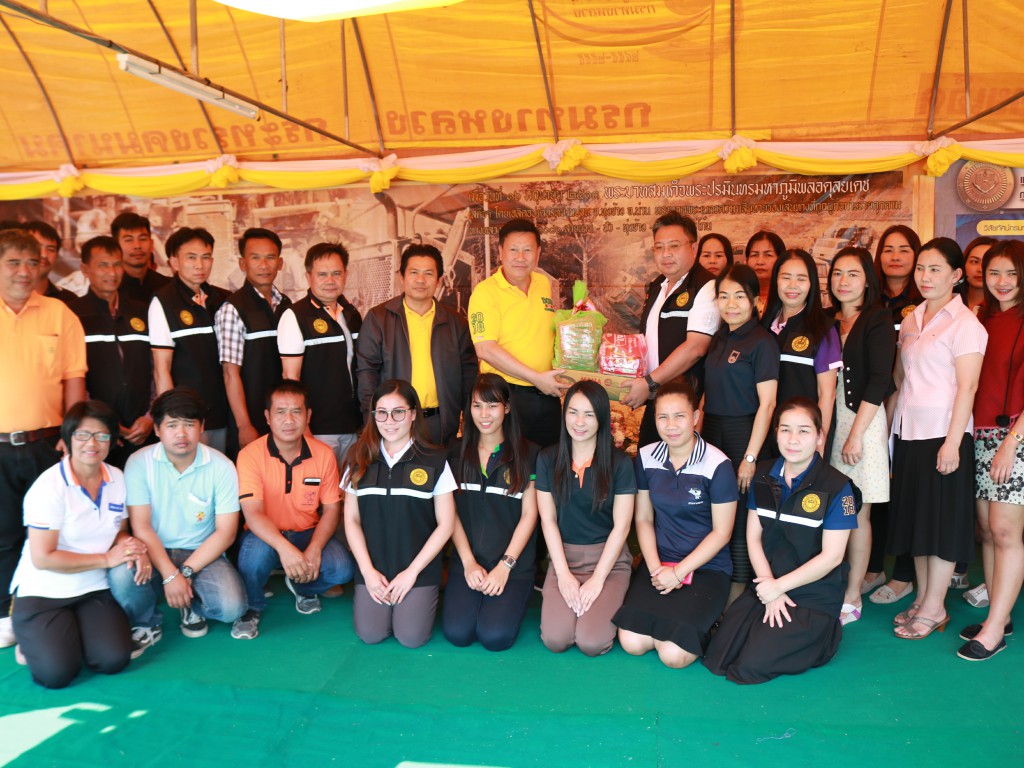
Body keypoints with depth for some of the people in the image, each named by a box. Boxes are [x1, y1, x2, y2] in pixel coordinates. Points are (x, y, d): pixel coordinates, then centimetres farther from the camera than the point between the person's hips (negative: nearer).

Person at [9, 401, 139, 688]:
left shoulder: (118, 479, 0)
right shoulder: (49, 486, -18)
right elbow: (43, 558, -19)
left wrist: (130, 546, -15)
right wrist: (106, 559, -19)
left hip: (94, 589, 4)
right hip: (43, 591, -4)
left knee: (113, 661, -15)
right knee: (57, 673, -21)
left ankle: (72, 630, 15)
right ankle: (35, 638, 13)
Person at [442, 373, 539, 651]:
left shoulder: (527, 454, 0)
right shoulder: (457, 454, 7)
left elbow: (529, 515, -2)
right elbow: (452, 514, 5)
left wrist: (505, 566, -9)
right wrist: (469, 563, -6)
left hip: (514, 563, -2)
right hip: (467, 561, 2)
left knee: (495, 636, -20)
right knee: (457, 633, -18)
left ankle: (514, 599, 11)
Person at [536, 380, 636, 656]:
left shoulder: (619, 462, -5)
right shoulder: (548, 459, 1)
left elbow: (621, 526, -5)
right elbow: (548, 520, 1)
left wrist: (597, 579, -11)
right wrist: (564, 574, -7)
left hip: (609, 558, -1)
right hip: (563, 556, 2)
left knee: (592, 643, -19)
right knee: (555, 639, -18)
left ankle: (607, 603, 12)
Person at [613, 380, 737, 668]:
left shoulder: (717, 465, -13)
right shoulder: (645, 458, 1)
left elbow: (721, 532, -8)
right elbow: (643, 518, 6)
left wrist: (679, 572, -12)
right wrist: (655, 567, -8)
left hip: (706, 567, -3)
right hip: (660, 561, 4)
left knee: (674, 654, -19)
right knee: (631, 642, -15)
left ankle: (702, 623, 12)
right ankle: (668, 621, 14)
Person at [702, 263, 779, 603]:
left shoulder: (761, 342, -9)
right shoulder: (719, 339, 12)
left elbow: (767, 404, -13)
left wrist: (750, 457, -16)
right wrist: (700, 434, 7)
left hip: (743, 434, -6)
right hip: (712, 434, 7)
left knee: (740, 519, 1)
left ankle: (736, 598, 15)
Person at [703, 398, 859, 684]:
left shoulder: (836, 487, -12)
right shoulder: (763, 476, 3)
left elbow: (831, 556, -13)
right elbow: (753, 537, 3)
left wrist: (779, 587, -14)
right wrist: (769, 589, -10)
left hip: (814, 594, -5)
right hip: (768, 586, 5)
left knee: (751, 666, -17)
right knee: (717, 658, -8)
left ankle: (820, 634, 9)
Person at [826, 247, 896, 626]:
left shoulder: (877, 320, -4)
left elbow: (880, 380, -11)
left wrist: (856, 433, -15)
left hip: (864, 419, -5)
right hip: (831, 417, 5)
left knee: (857, 511, -1)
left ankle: (852, 597, 9)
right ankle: (858, 577, 19)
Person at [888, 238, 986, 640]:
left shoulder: (964, 323, -8)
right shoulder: (912, 320, 12)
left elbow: (967, 386, -14)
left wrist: (953, 442, -18)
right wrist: (891, 428, 10)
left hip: (942, 434, -7)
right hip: (908, 432, 7)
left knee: (941, 520, 1)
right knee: (914, 516, 12)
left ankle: (934, 608, 12)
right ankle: (923, 598, 24)